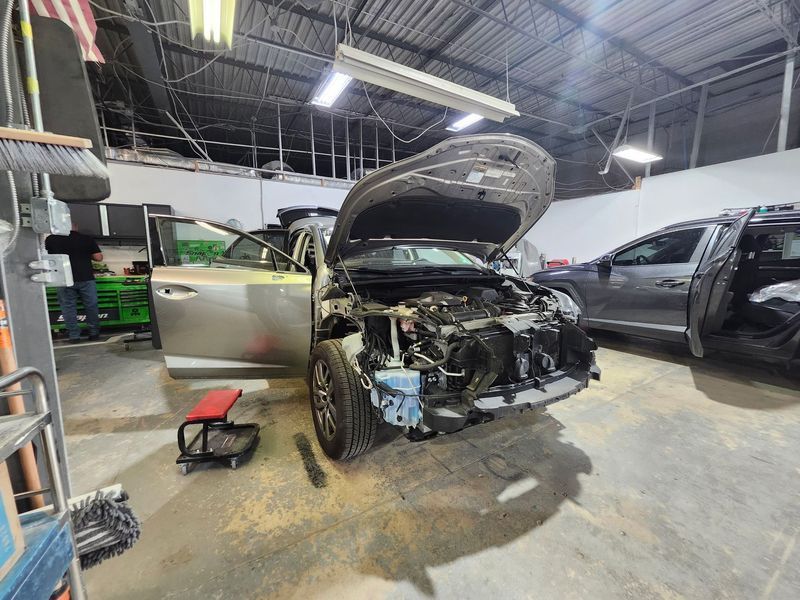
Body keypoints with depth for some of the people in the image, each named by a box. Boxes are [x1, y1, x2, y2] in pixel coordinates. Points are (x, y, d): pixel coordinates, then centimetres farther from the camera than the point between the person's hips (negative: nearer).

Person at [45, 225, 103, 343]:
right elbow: (99, 257, -2)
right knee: (91, 306, 9)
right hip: (86, 278, 0)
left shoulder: (51, 239, 2)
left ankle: (74, 336, 10)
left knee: (68, 308, 8)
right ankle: (94, 333, 16)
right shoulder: (88, 239, -1)